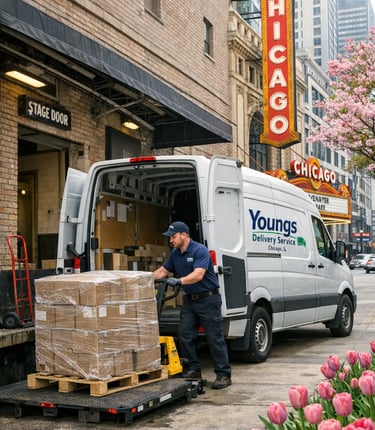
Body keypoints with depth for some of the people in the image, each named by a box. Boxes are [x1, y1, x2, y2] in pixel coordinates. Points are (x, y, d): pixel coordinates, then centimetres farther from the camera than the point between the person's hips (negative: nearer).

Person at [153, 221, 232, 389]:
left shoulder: (200, 250, -18)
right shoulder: (175, 254, 6)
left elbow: (198, 275, -31)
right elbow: (163, 270, 18)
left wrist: (179, 281, -42)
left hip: (208, 299, -8)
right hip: (189, 300, 8)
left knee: (215, 338, -4)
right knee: (185, 335, 2)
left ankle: (223, 375, 3)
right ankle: (193, 370, 14)